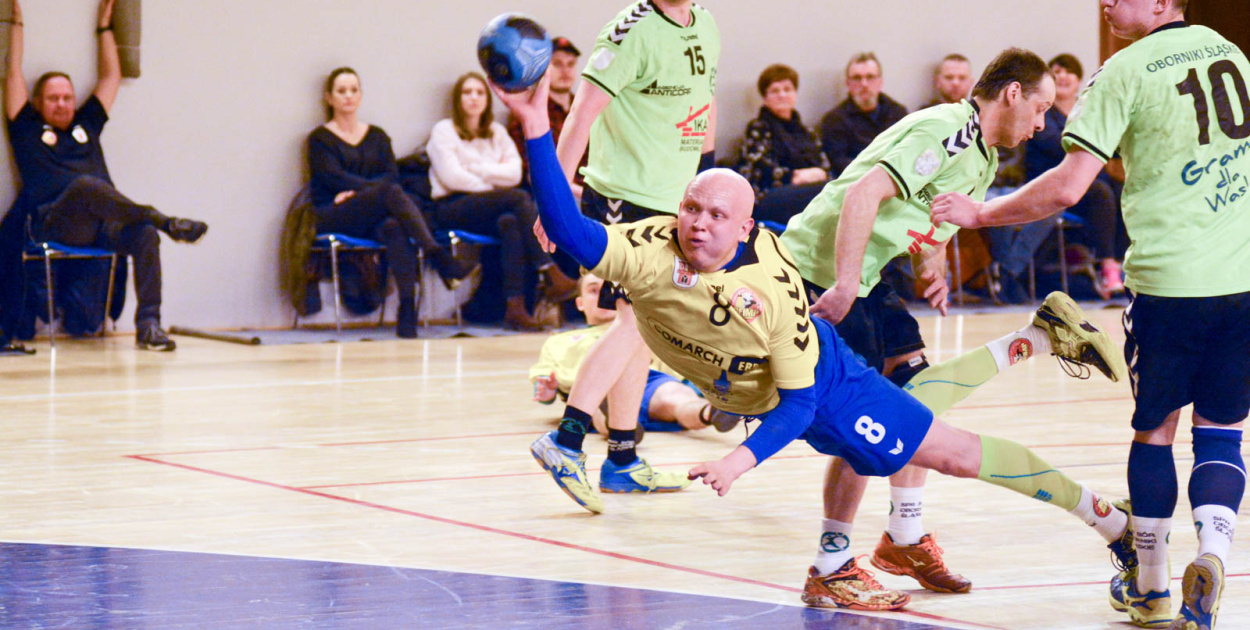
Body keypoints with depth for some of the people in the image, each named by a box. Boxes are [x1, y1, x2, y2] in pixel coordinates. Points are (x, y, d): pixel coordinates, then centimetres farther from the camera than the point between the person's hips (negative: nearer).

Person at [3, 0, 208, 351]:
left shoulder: (86, 125, 30)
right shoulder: (28, 130, 20)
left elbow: (111, 77, 36)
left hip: (103, 226, 4)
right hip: (56, 225, -4)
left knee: (144, 233, -29)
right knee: (84, 185, -37)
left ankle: (148, 325, -36)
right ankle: (163, 221, -40)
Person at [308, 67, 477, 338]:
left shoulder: (377, 136, 22)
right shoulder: (320, 138, 10)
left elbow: (392, 175, 6)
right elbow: (335, 178, -5)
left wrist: (357, 191, -10)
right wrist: (378, 190, -13)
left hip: (371, 219, 3)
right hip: (332, 218, -3)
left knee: (395, 227, -36)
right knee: (391, 193, -33)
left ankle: (408, 307, -50)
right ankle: (441, 260, -45)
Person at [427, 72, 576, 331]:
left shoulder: (497, 132, 22)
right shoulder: (444, 131, 7)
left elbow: (514, 173, 6)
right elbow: (452, 178, -7)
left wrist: (475, 168, -5)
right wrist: (493, 186, -7)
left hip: (491, 211, 4)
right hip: (453, 208, -4)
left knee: (510, 222, -35)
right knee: (520, 197, -29)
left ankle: (515, 307, -44)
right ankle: (552, 276, -34)